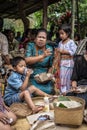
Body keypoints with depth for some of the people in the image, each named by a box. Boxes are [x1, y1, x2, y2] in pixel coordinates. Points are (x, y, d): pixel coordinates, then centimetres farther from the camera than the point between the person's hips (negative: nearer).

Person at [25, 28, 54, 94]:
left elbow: (51, 66, 9)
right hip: (32, 79, -2)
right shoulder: (30, 46, -2)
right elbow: (27, 60, -19)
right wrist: (42, 56, -25)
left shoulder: (49, 49, 3)